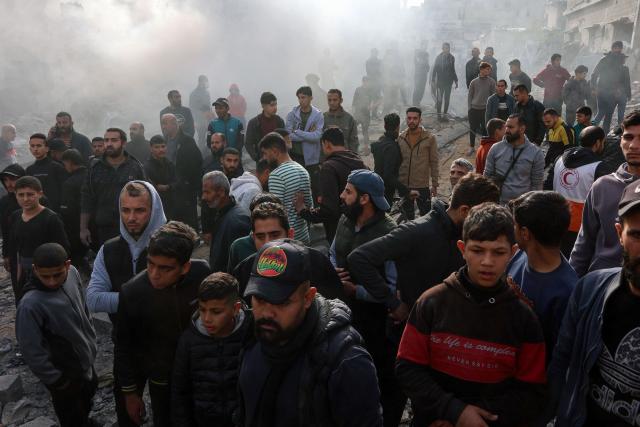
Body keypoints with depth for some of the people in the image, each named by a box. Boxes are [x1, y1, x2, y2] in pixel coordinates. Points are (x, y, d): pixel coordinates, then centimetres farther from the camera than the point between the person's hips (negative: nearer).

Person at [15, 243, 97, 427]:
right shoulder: (30, 305, -35)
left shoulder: (72, 273, -16)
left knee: (90, 390, 32)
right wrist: (56, 380, -16)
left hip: (85, 359, 7)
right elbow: (32, 351, -26)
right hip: (66, 374, -7)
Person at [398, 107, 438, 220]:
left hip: (422, 186, -3)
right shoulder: (400, 138, 2)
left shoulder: (430, 138, -6)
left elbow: (434, 163, -4)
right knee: (407, 216, 16)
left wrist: (434, 185, -4)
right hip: (403, 185, 3)